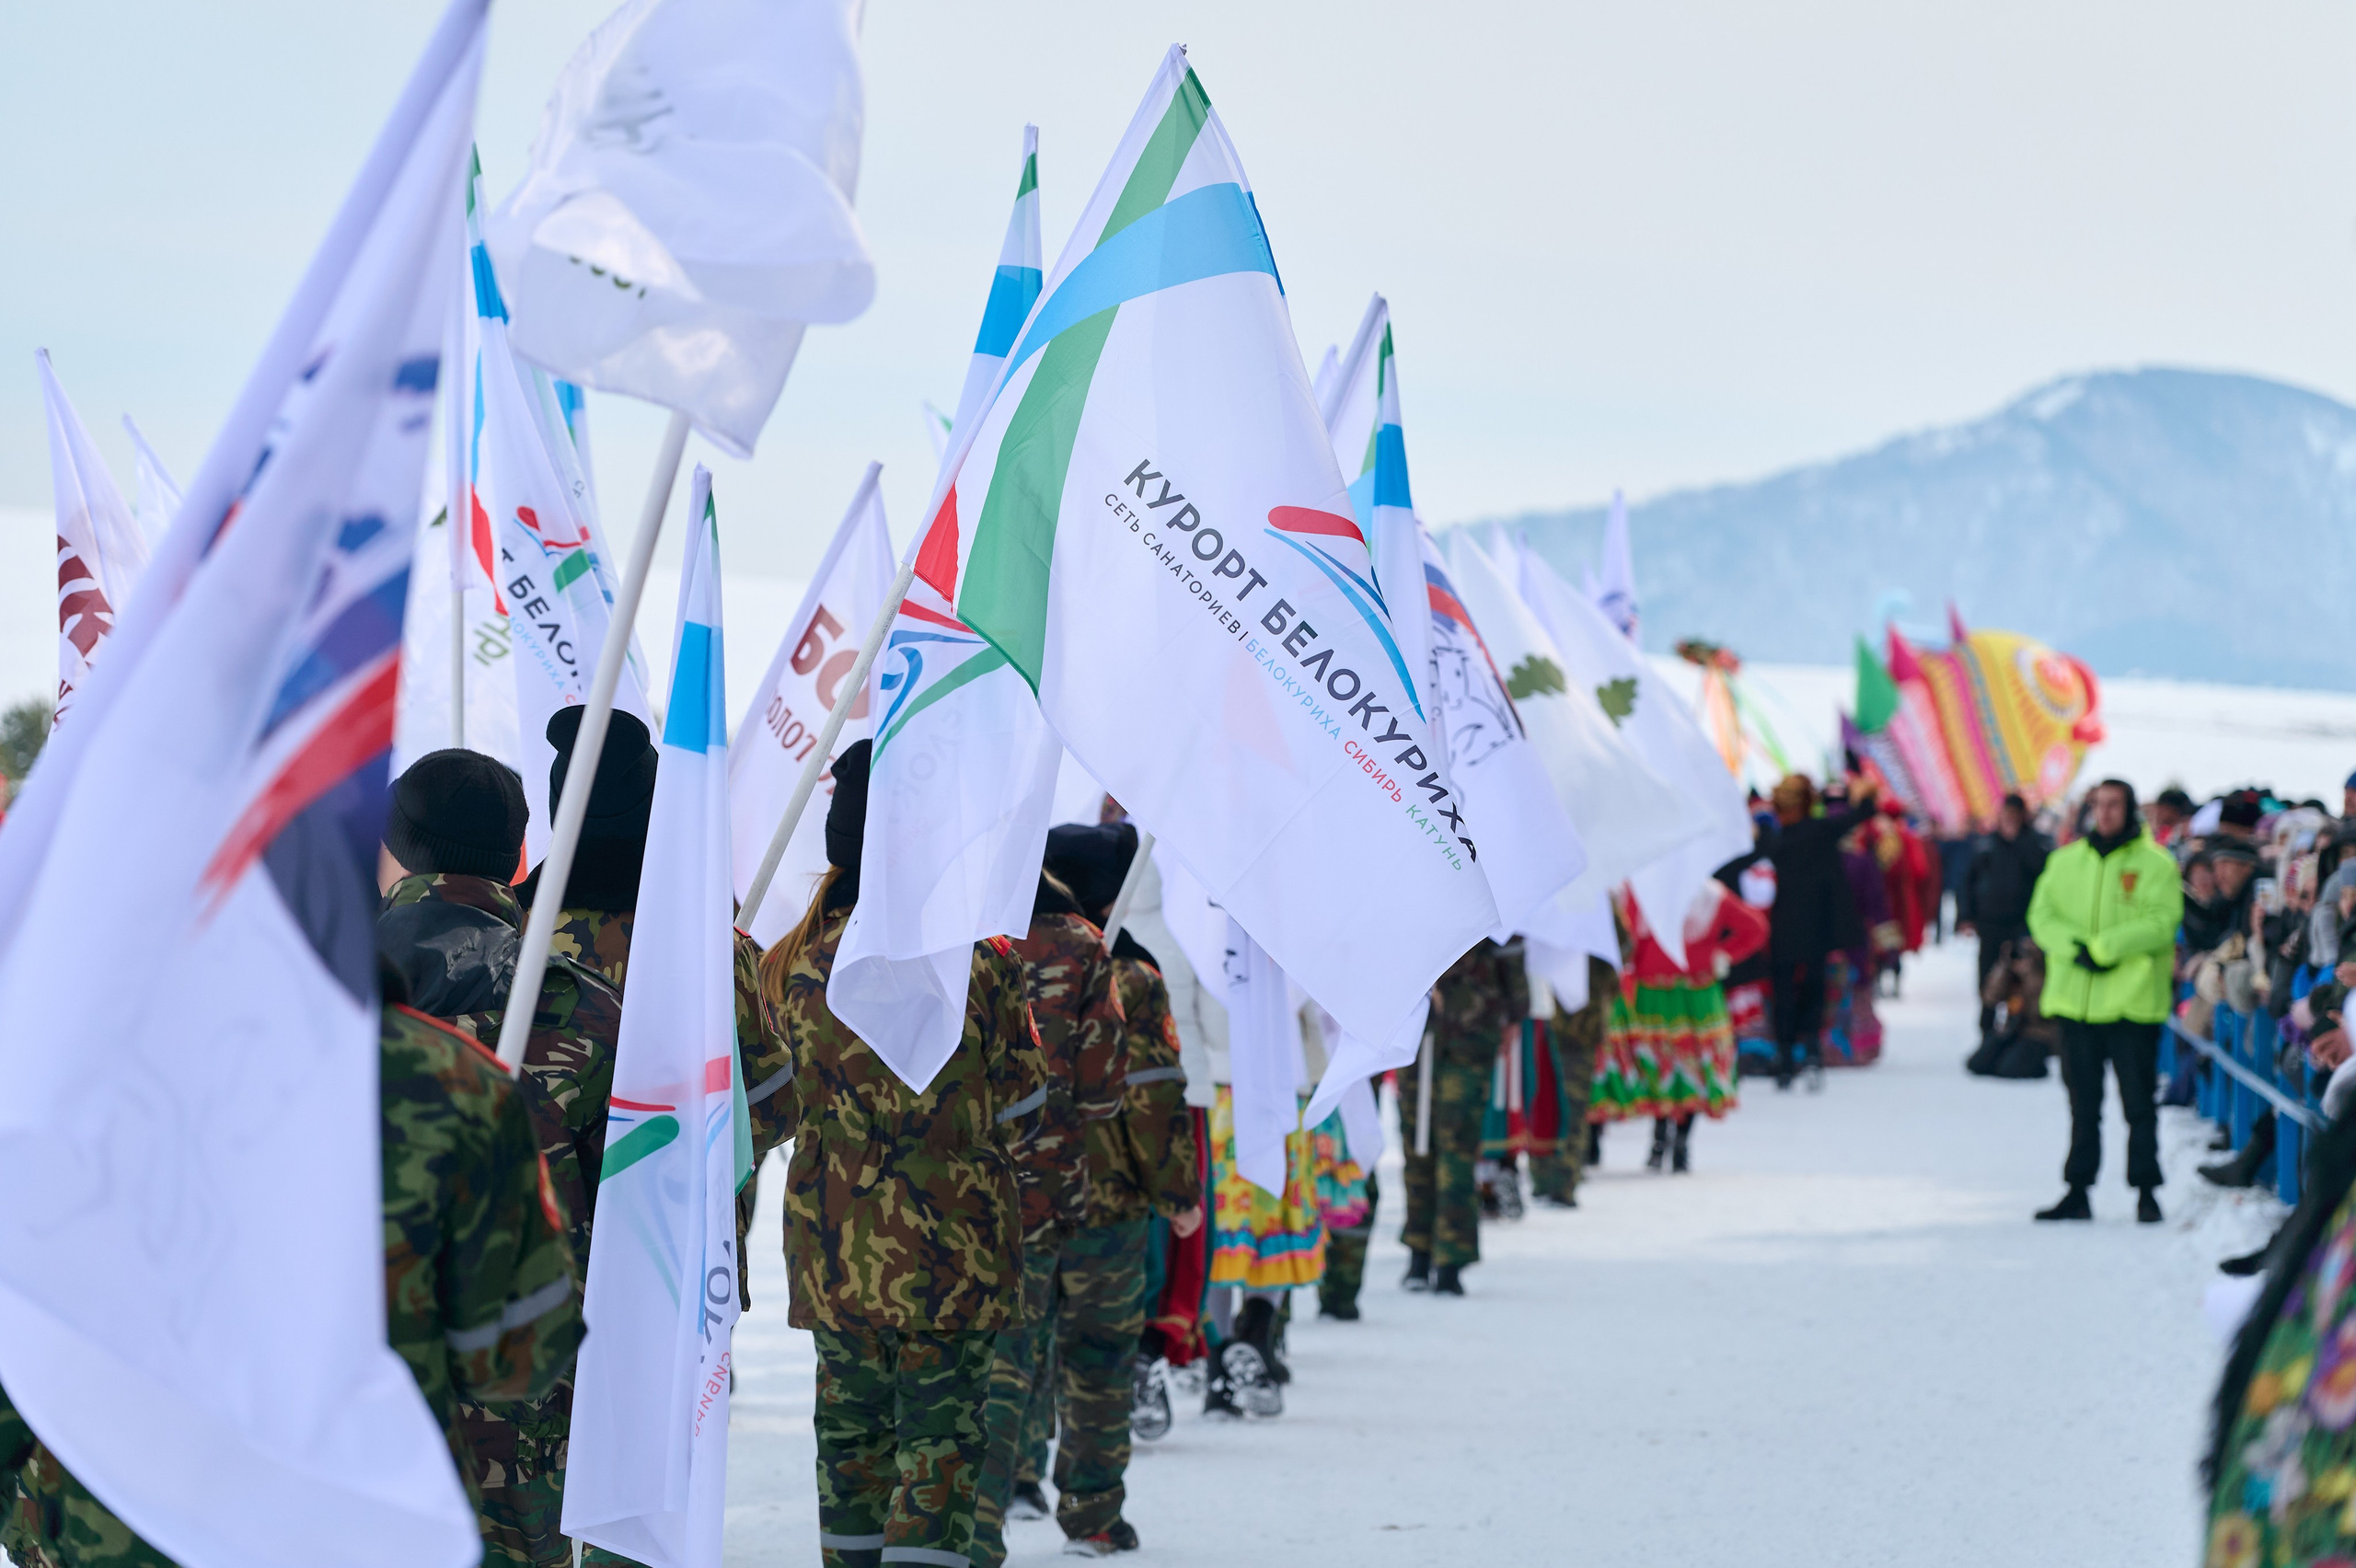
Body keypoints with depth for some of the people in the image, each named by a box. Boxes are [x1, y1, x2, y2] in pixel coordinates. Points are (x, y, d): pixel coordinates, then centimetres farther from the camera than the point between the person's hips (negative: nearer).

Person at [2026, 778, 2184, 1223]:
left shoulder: (2155, 864, -1)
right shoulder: (2066, 861, 12)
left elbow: (2161, 922, -12)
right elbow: (2042, 914, 5)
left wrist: (2103, 947, -18)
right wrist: (2074, 948, -13)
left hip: (2133, 1002, -4)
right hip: (2075, 999, 4)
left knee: (2139, 1102, -1)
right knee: (2083, 1103, 9)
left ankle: (2146, 1191, 7)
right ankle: (2078, 1191, 14)